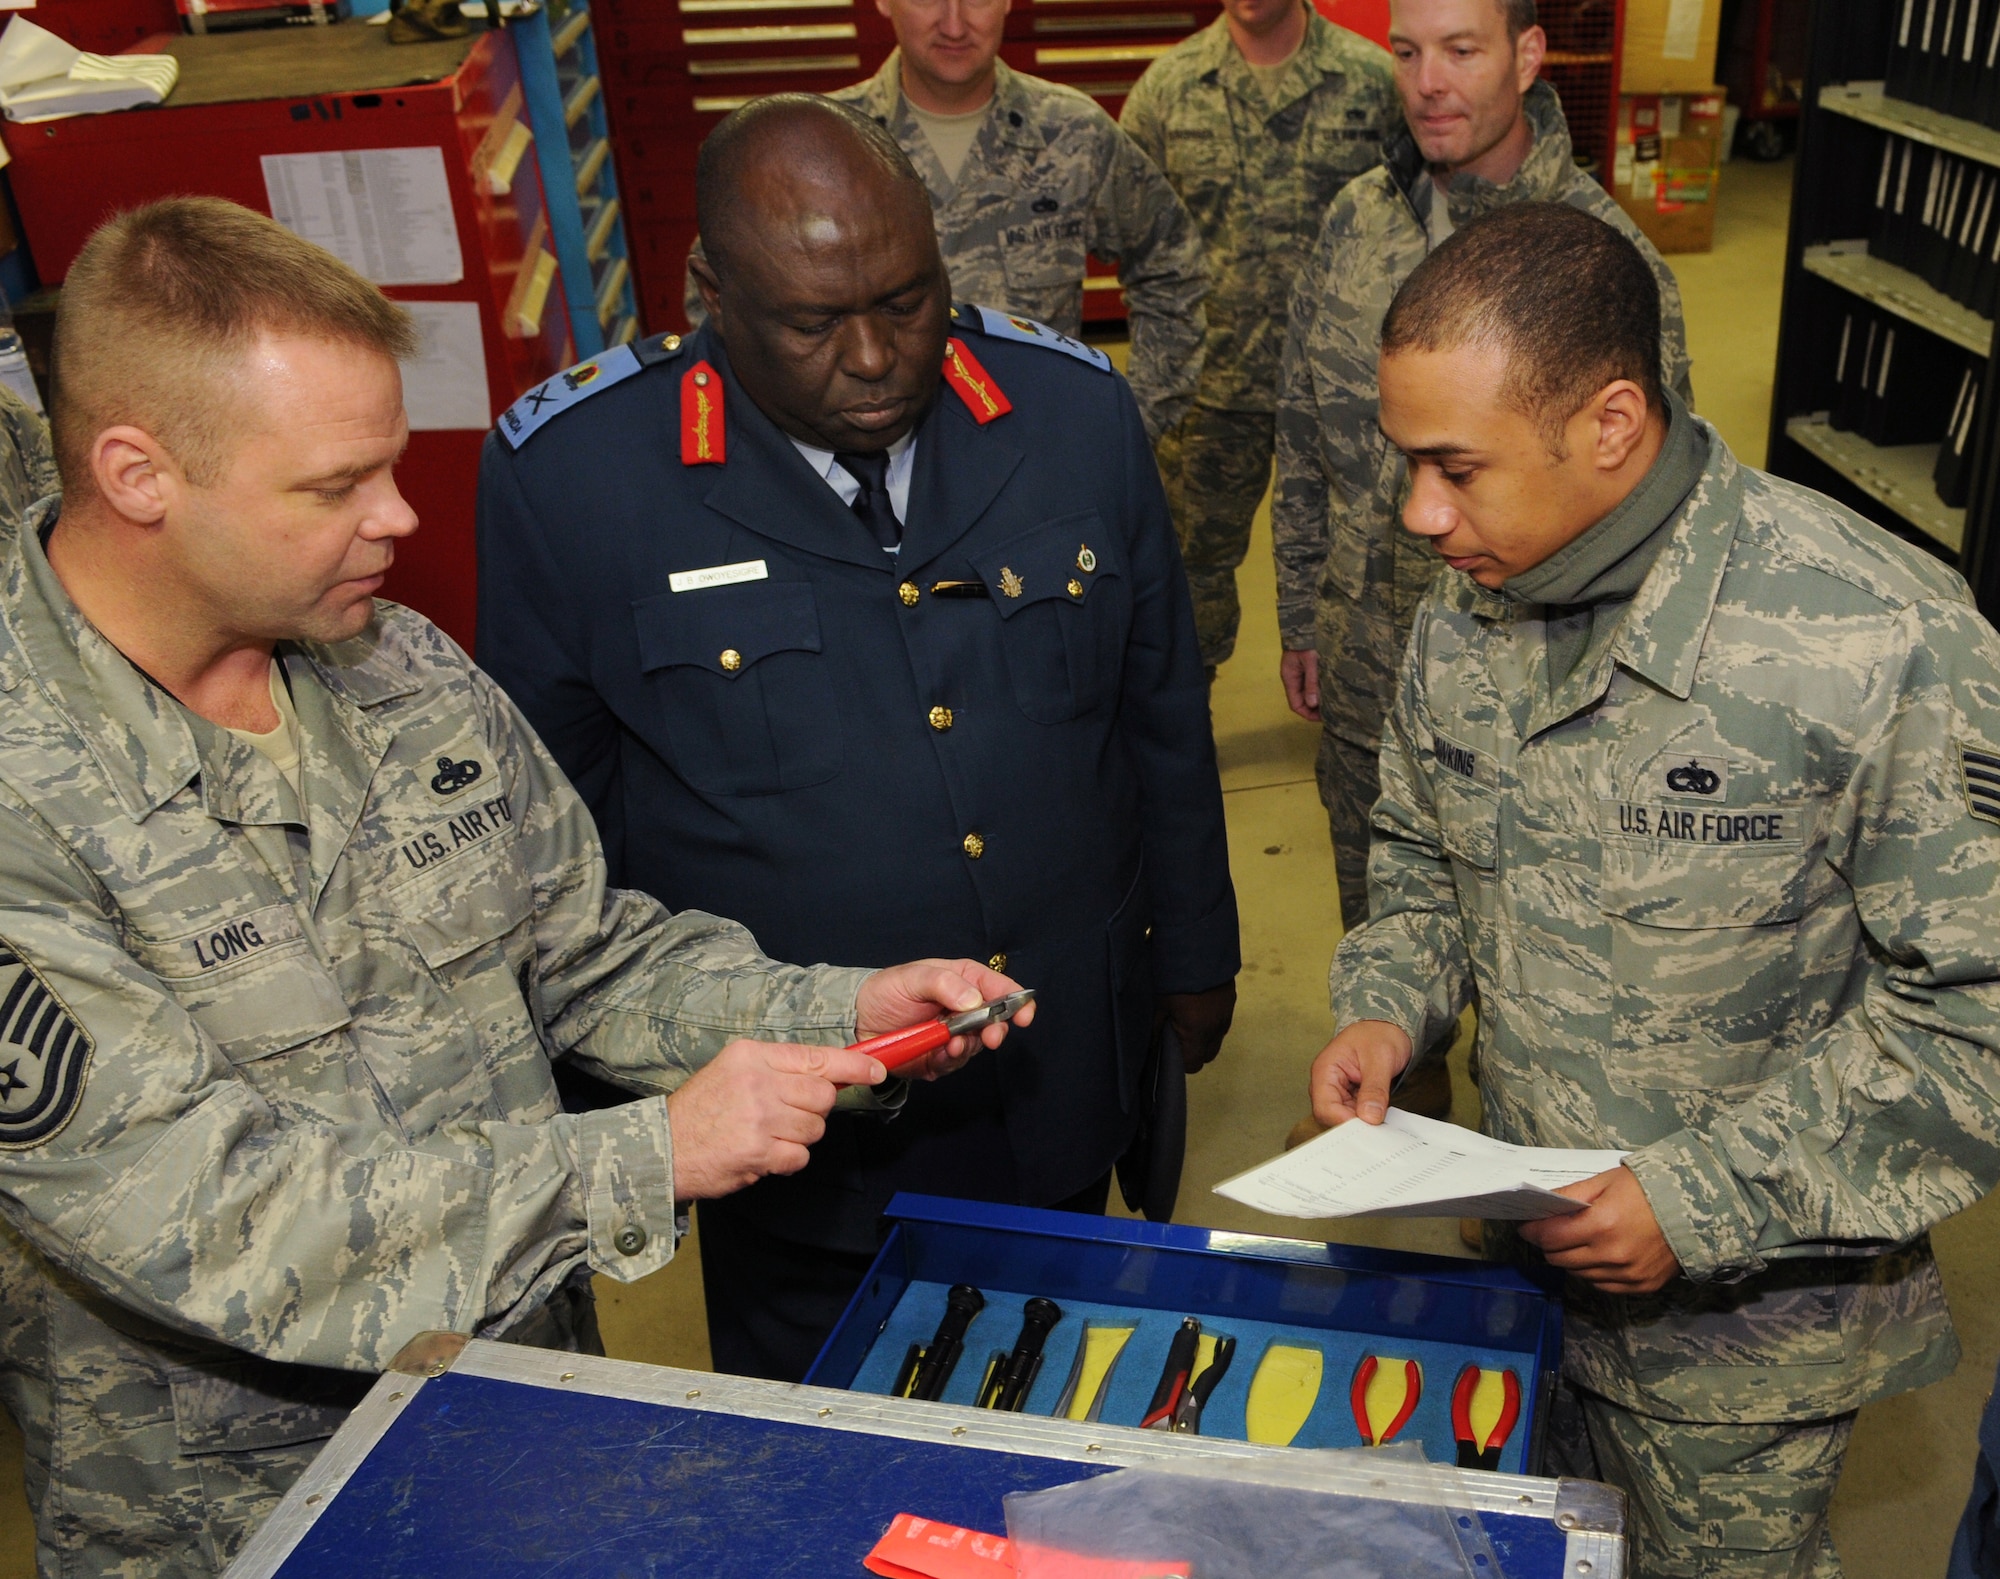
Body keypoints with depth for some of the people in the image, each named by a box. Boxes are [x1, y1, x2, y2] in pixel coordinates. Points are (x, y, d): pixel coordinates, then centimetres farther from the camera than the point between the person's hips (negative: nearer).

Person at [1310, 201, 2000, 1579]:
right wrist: (1388, 1009, -9)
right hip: (1526, 1256, 5)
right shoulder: (1466, 613, -5)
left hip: (1746, 1319, -5)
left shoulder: (1885, 646, -26)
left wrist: (1707, 1199, -24)